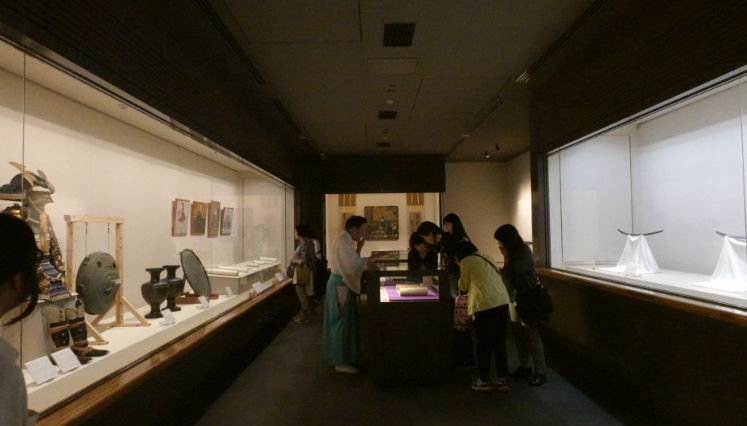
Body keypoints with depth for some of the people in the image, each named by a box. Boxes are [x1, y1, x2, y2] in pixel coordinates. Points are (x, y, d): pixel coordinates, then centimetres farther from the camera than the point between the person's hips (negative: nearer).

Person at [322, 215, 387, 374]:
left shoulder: (345, 240, 14)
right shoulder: (343, 241, -19)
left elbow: (351, 262, 13)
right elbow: (354, 264, -28)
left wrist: (359, 247, 4)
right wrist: (374, 258, -24)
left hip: (342, 284, 11)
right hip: (341, 286, -11)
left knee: (343, 322, 16)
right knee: (342, 323, -3)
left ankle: (341, 357, 27)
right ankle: (341, 362, 6)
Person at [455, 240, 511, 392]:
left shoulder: (466, 261, 3)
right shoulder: (486, 257, 21)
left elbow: (463, 287, 13)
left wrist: (462, 292, 35)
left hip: (485, 305, -6)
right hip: (502, 302, 6)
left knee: (484, 344, 6)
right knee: (499, 343, 13)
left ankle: (484, 381, 16)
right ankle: (501, 380, 20)